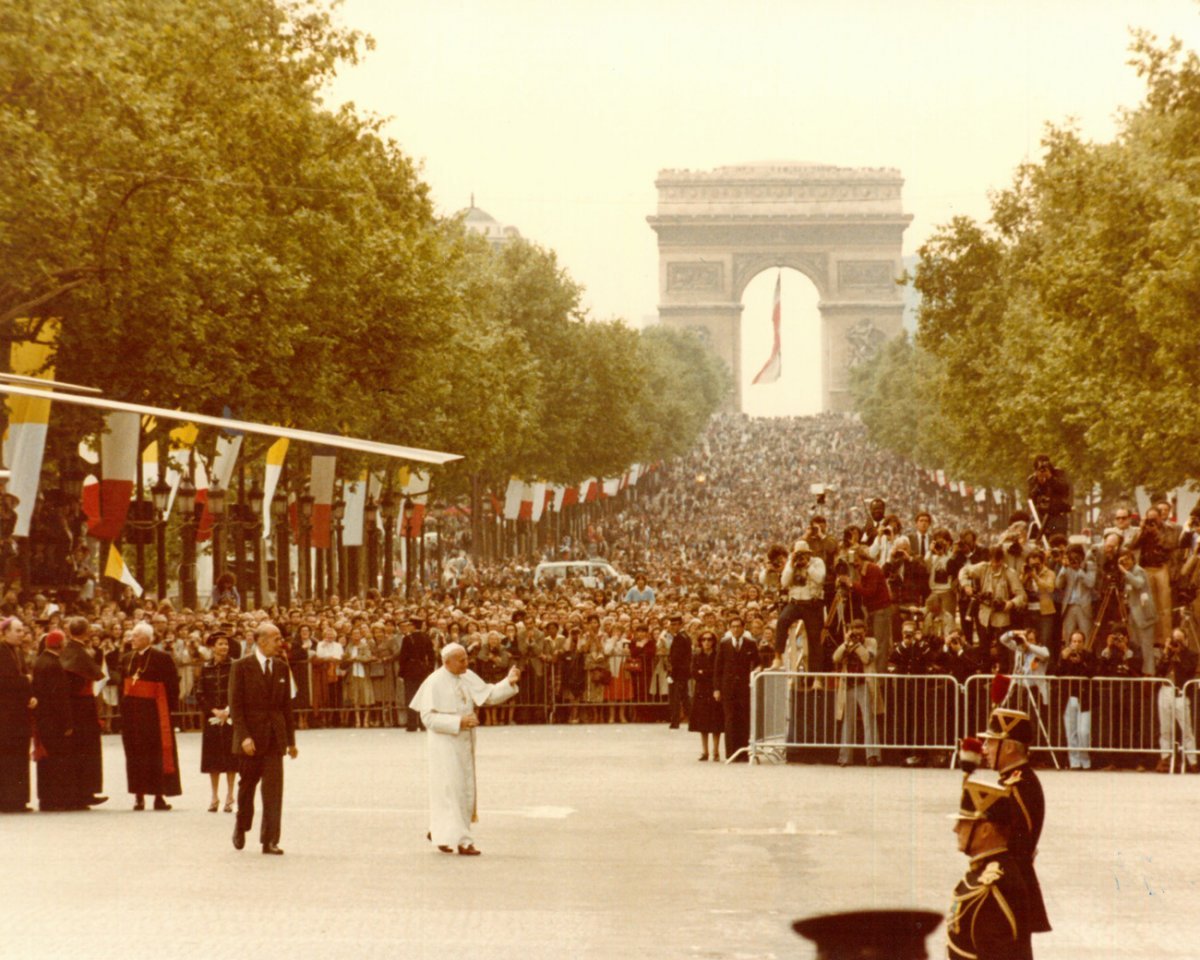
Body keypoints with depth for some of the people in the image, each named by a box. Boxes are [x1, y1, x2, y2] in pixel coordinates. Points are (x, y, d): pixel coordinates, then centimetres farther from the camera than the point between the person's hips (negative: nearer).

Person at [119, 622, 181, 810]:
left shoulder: (161, 658, -7)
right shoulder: (128, 658, 11)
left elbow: (172, 685, -7)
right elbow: (123, 685, 15)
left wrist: (170, 708, -11)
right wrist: (123, 708, 7)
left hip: (153, 710, -5)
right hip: (132, 713, 5)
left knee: (156, 752, -3)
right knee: (135, 753, 4)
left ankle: (159, 796, 2)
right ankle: (139, 796, 7)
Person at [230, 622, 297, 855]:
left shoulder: (281, 668, 8)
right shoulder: (241, 667, -5)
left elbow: (286, 705, 11)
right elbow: (235, 705, -8)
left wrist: (290, 740, 9)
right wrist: (244, 736, -17)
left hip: (275, 737, 3)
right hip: (250, 737, -3)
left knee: (274, 790, -4)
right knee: (247, 785, 10)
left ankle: (270, 841, -3)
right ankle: (241, 827, 34)